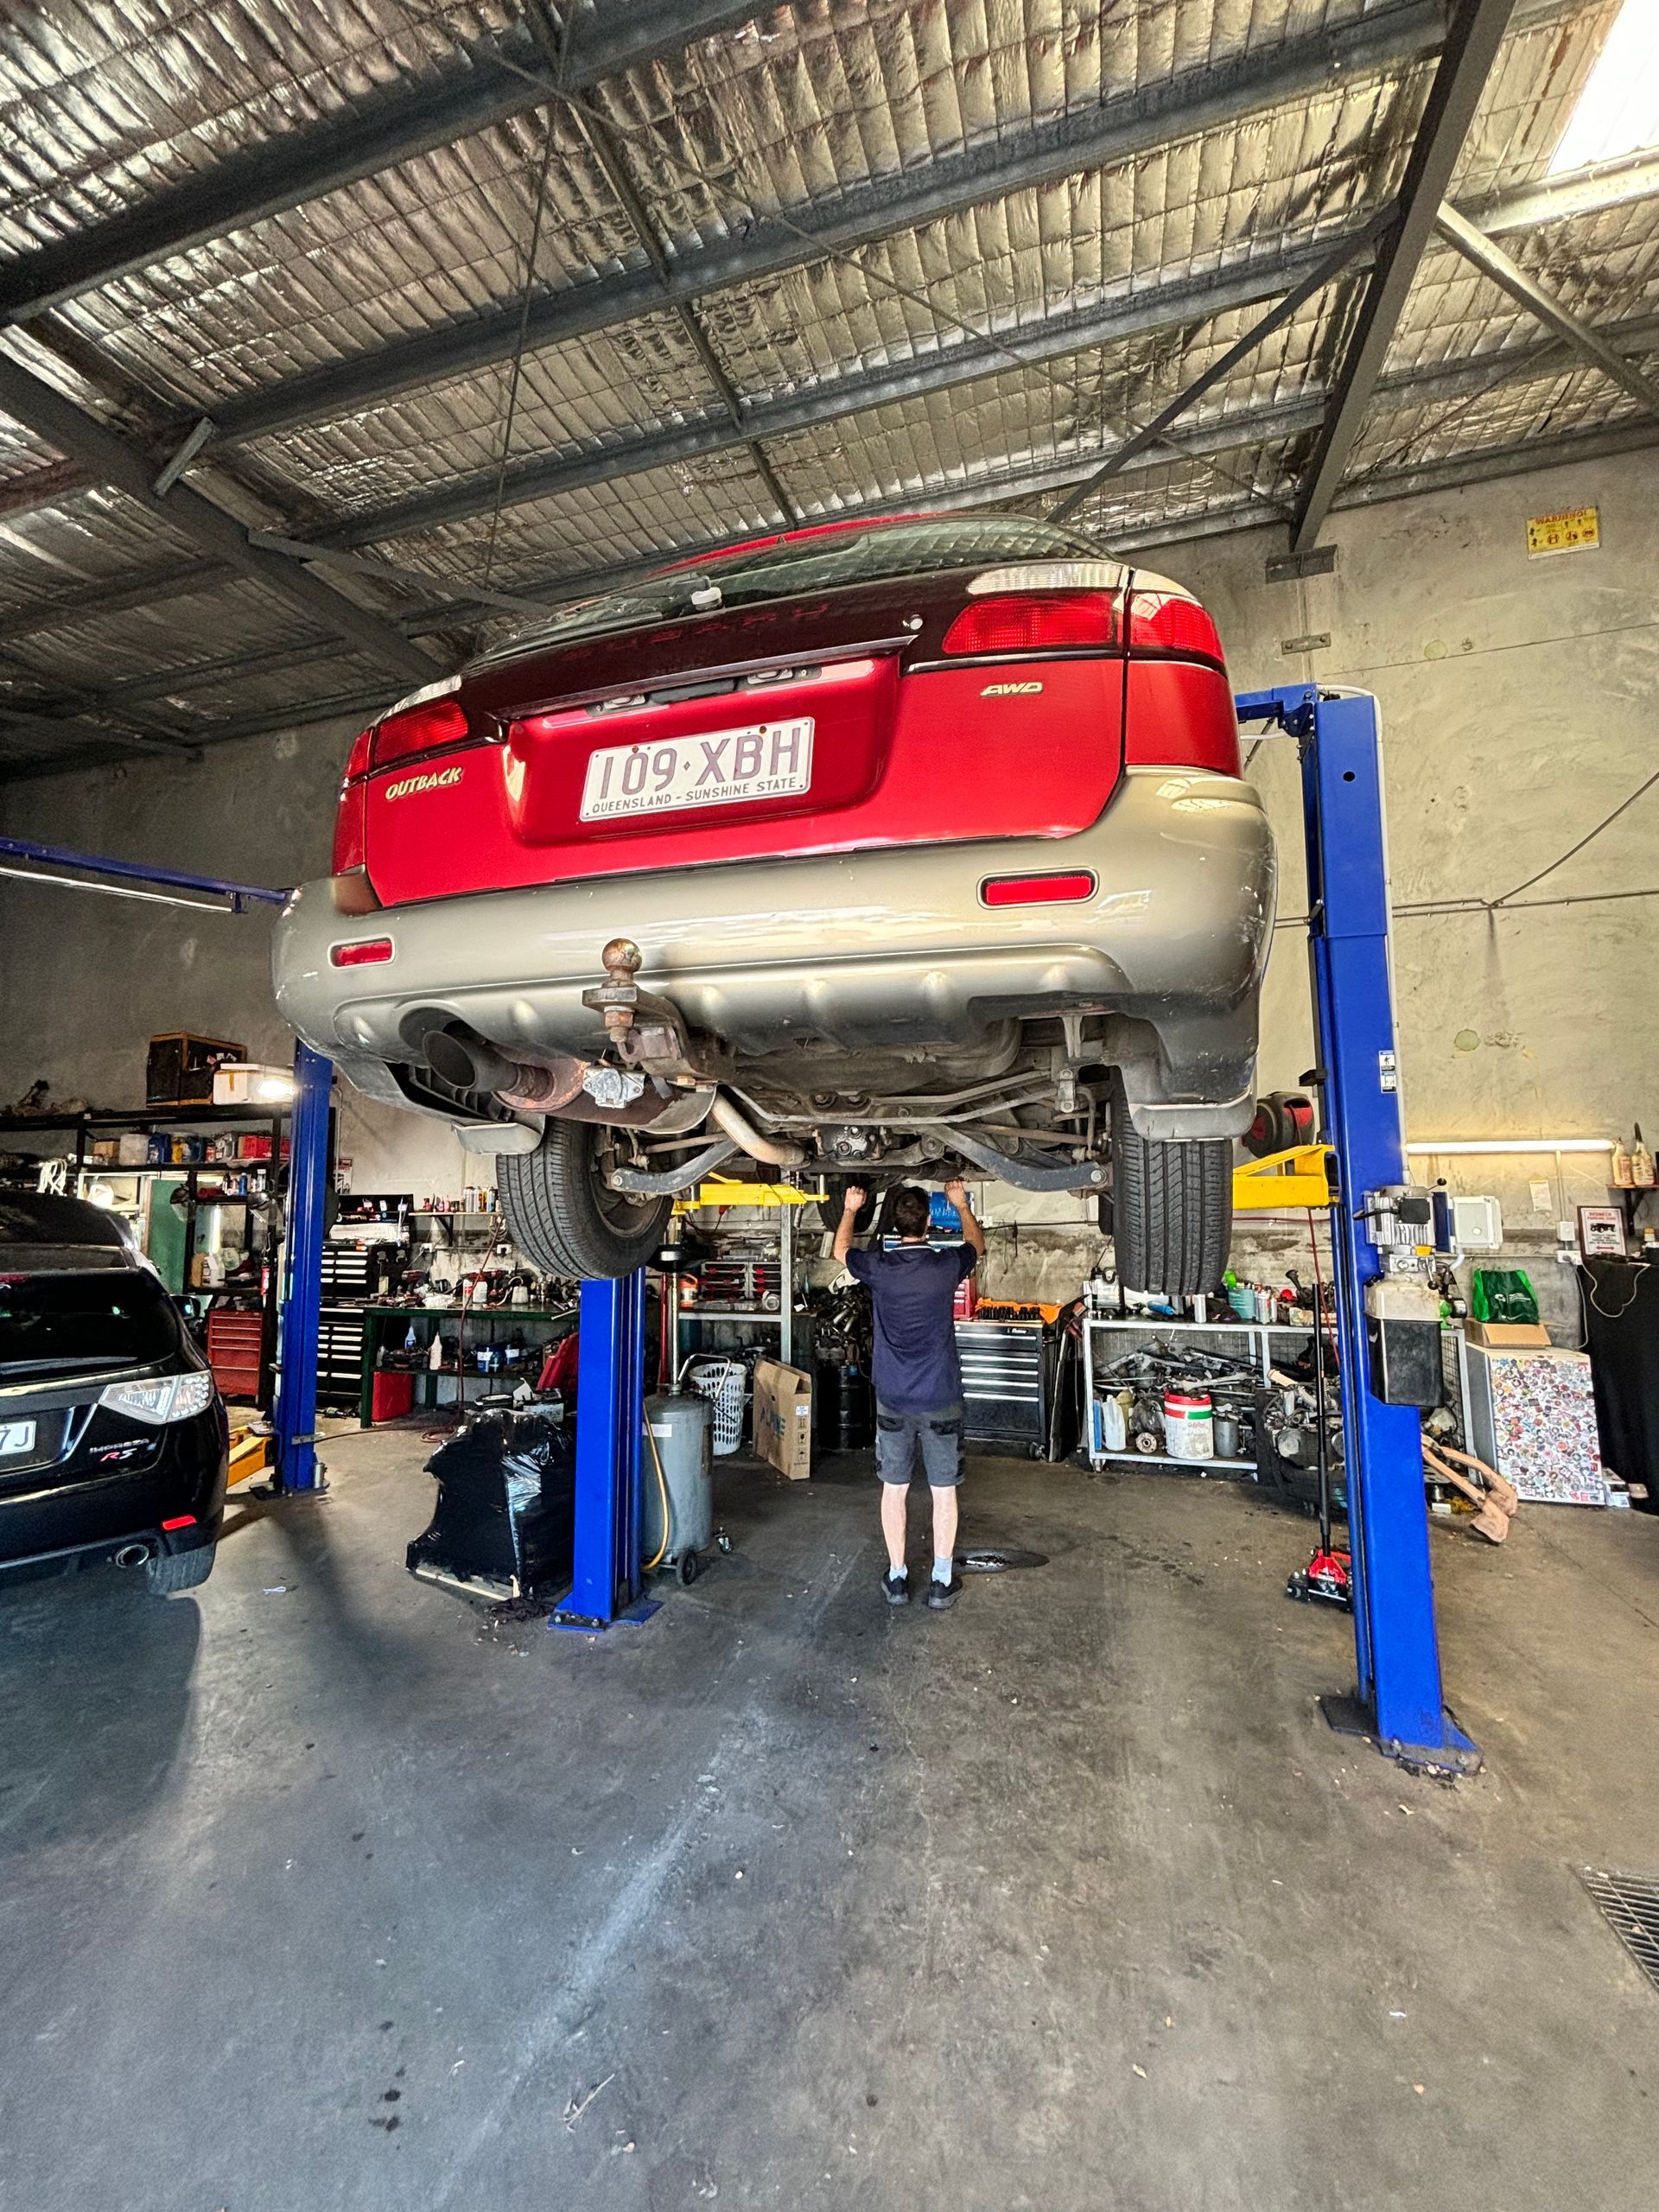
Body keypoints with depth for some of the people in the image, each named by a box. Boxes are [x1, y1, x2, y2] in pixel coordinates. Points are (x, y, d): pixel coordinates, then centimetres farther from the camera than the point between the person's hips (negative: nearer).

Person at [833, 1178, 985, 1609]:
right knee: (944, 1492, 12)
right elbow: (977, 1246, 13)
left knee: (893, 1489, 14)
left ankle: (896, 1578, 24)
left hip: (892, 1400, 1)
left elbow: (841, 1251, 13)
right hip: (941, 1399, -1)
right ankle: (941, 1581, 21)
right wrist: (962, 1205, 26)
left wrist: (849, 1210, 26)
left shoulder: (878, 1268, -10)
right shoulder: (947, 1265, -12)